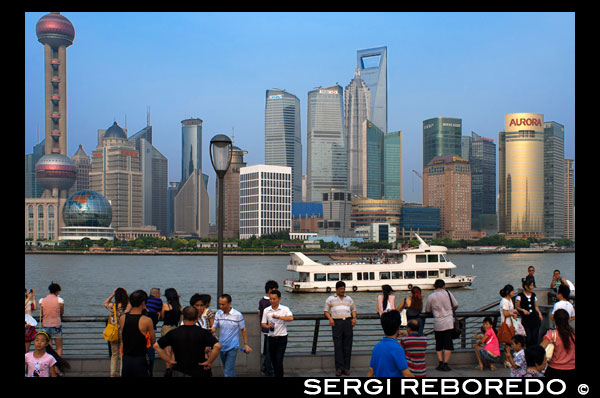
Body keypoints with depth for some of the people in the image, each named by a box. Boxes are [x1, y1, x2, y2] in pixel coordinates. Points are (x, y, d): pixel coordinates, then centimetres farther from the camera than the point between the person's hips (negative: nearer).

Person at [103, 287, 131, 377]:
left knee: (114, 355, 17)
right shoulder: (128, 306, -15)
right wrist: (127, 296, 0)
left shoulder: (112, 306, -9)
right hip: (123, 333, -2)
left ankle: (113, 374, 21)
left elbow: (105, 303, 14)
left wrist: (112, 295, 7)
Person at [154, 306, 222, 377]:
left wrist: (169, 360, 2)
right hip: (198, 372, -2)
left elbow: (156, 346, 1)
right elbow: (217, 346, -22)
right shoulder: (203, 333, -9)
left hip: (178, 373, 2)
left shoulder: (173, 333, -2)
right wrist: (209, 362, -11)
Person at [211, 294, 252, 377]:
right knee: (226, 370, 18)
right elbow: (214, 328, 1)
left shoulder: (238, 315, -8)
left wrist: (246, 344, 1)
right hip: (221, 346, 5)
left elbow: (243, 330, 2)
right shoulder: (218, 314, 2)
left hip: (232, 347, -5)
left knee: (228, 372, -13)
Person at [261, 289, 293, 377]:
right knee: (273, 360, 10)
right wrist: (268, 326, -19)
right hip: (271, 338, 4)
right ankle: (276, 375, 25)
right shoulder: (266, 310, 5)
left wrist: (278, 317, -30)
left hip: (282, 338, -4)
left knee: (279, 361, -11)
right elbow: (263, 324, 3)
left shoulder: (285, 309, -4)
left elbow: (291, 318, -22)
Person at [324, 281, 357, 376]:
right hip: (336, 322, -2)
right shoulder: (330, 299, 12)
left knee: (348, 346, 1)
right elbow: (326, 311, 10)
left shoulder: (349, 299, 20)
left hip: (348, 322, 2)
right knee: (338, 346, -6)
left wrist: (354, 318, 5)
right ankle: (339, 368, -4)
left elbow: (353, 309, 23)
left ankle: (346, 368, 5)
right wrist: (330, 318, -7)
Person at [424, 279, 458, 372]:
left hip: (437, 323, 1)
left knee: (438, 344, 12)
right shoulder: (448, 293, 1)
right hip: (448, 321, -1)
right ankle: (445, 364, -4)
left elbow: (427, 310, 10)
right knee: (448, 344, 1)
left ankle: (440, 363, 3)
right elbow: (456, 305, 7)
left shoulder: (431, 296, 1)